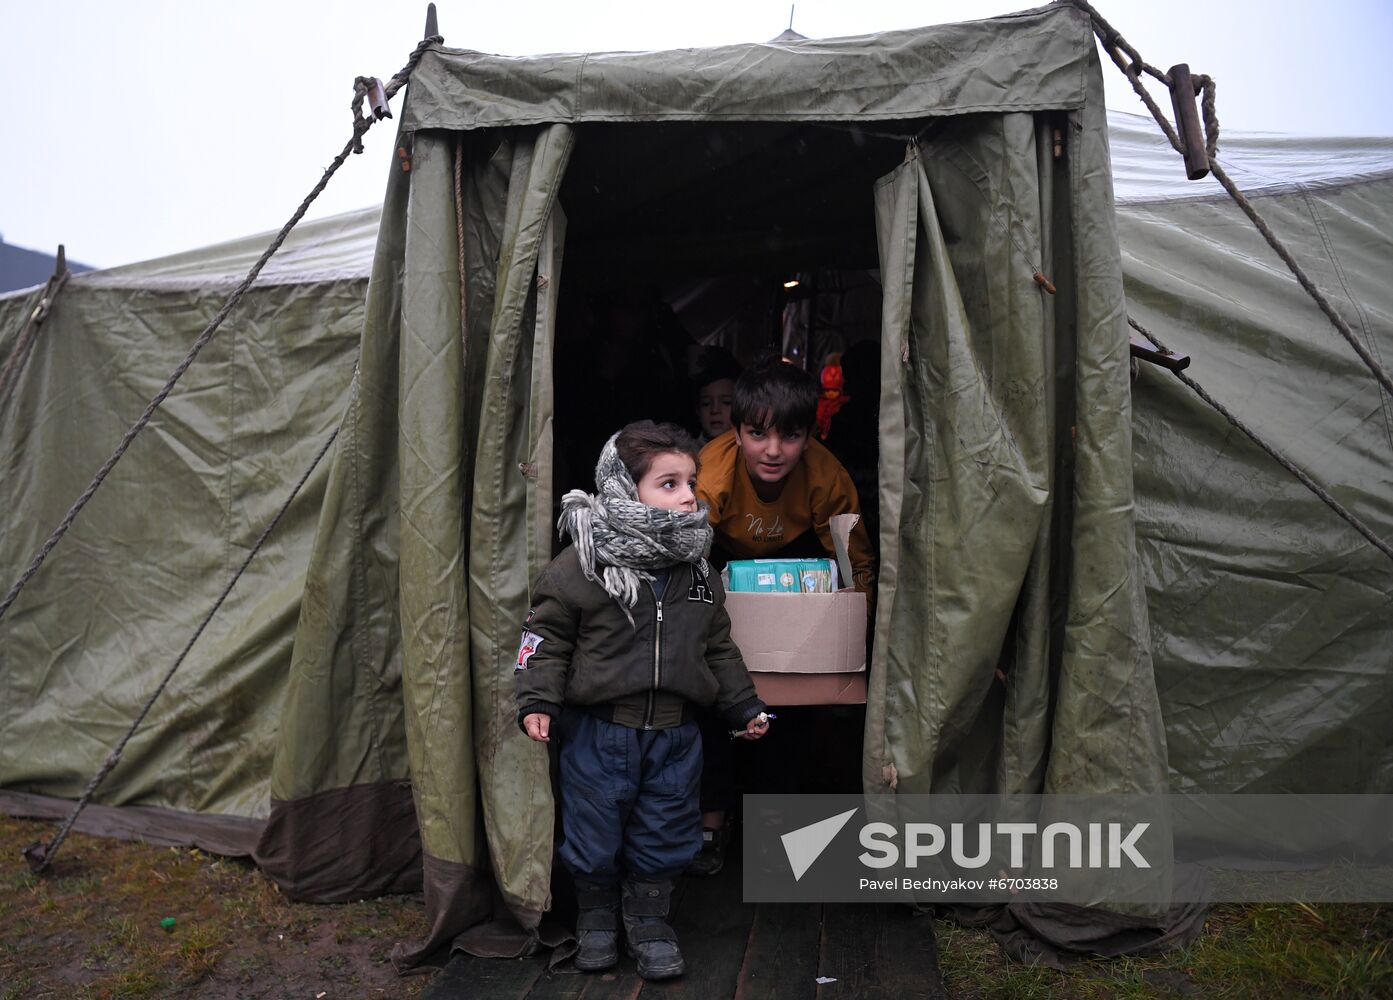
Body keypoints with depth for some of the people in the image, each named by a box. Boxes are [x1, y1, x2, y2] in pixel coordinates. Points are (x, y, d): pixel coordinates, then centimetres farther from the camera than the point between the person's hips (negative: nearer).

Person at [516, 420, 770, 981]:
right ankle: (596, 919, 35)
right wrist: (537, 701, -16)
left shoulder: (699, 569, 4)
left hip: (674, 734, 4)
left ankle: (648, 923, 35)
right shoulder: (582, 565, -12)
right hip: (597, 731, -3)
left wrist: (744, 707, 15)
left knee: (663, 837, 13)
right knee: (594, 835, 10)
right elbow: (547, 635, -7)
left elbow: (718, 648, 14)